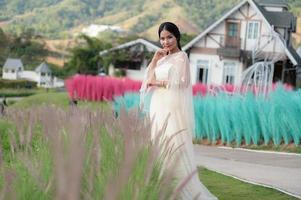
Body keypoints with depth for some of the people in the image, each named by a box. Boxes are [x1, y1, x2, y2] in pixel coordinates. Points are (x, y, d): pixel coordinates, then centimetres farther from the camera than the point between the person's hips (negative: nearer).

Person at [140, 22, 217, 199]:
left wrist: (156, 82, -4)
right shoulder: (163, 58, 17)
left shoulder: (181, 57, -4)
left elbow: (178, 82, -13)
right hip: (159, 108, 8)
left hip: (173, 109, -8)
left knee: (175, 148, -10)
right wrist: (155, 59, 2)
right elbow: (148, 80, 11)